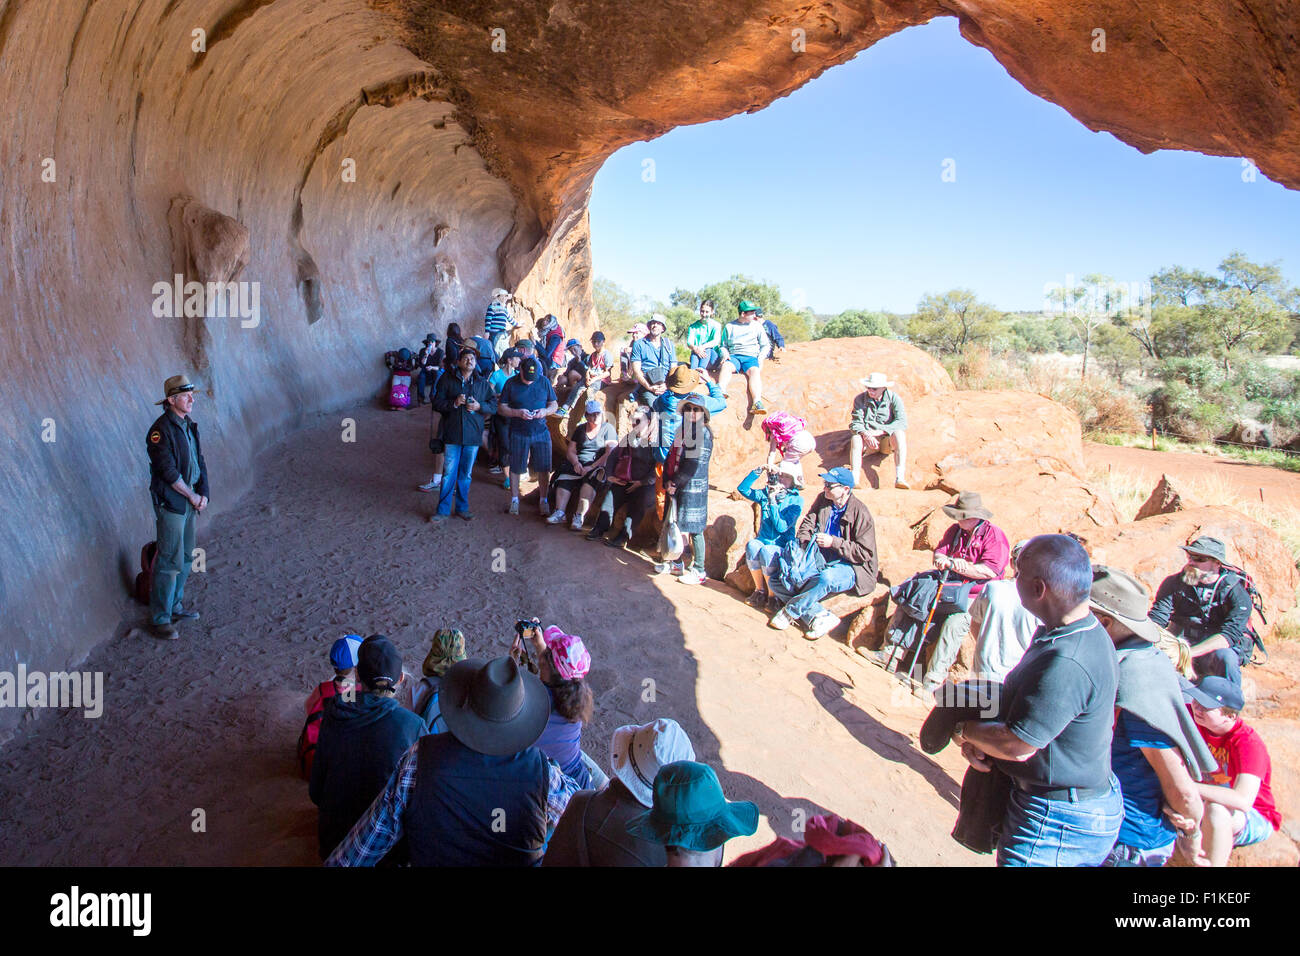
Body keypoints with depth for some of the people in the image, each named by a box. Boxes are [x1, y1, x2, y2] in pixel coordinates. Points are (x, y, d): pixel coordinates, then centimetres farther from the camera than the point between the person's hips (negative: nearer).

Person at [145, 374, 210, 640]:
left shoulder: (189, 425, 10)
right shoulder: (161, 430, -17)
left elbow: (199, 461, 13)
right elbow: (169, 472, -19)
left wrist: (203, 494, 1)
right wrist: (193, 497, -11)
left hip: (190, 501, 9)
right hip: (170, 502, -8)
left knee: (186, 557, 16)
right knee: (170, 561, -5)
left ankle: (175, 606, 30)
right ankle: (159, 619, 4)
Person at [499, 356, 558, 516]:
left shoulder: (544, 382, 3)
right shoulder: (511, 383, -1)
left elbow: (554, 405, 9)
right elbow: (501, 408, 0)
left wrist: (545, 411, -13)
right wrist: (518, 413, -16)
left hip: (541, 432, 1)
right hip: (518, 433, -1)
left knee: (544, 468, 2)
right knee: (515, 468, 6)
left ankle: (543, 500, 15)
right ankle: (514, 500, 19)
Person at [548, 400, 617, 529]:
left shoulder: (608, 429, 3)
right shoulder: (580, 429, 17)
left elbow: (610, 453, -9)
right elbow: (570, 451, 14)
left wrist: (592, 467, -18)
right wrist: (576, 463, -9)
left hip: (598, 466, -4)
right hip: (579, 464, 5)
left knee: (590, 480, -36)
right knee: (564, 478, -25)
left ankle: (579, 516, -42)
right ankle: (559, 513, -34)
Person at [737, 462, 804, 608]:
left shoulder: (796, 500, -3)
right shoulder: (765, 493, 8)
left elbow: (782, 527, -13)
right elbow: (743, 489, -1)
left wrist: (772, 502, -17)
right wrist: (758, 471, -7)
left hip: (783, 547, -3)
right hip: (763, 541, 3)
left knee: (766, 551, -35)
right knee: (752, 545, -31)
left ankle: (773, 595, -15)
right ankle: (760, 590, -14)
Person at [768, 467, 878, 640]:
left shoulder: (860, 513, -13)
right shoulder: (822, 499, 5)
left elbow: (865, 553, -14)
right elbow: (807, 523, 14)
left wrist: (834, 542, -20)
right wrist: (803, 543, -7)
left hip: (849, 567, -7)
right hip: (817, 563, 7)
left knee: (826, 578, -42)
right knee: (775, 581, -9)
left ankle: (790, 612, -20)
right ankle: (821, 616, -23)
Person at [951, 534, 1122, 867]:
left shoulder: (1066, 665, -34)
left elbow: (1018, 746, -27)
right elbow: (1021, 699, 10)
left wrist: (963, 730, -10)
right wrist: (977, 739, -5)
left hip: (1057, 823, -10)